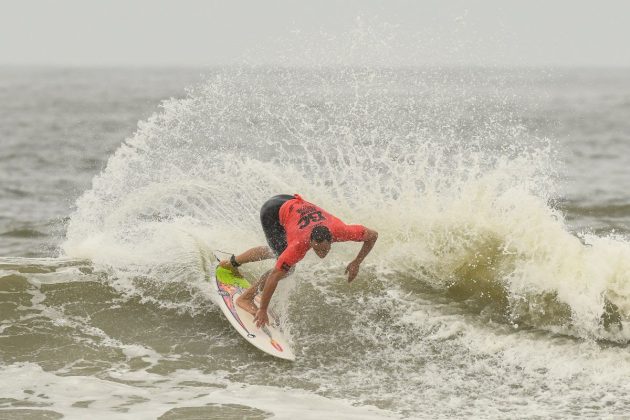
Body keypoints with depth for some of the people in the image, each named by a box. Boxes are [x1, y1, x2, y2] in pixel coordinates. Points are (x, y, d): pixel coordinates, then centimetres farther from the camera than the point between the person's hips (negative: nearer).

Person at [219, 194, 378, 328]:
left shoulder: (340, 231, -33)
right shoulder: (299, 245, -41)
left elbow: (373, 235, -17)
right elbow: (274, 277, -34)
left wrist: (357, 263, -13)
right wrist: (263, 310, -29)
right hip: (272, 212, -6)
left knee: (275, 252, 30)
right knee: (287, 268, -18)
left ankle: (233, 262, 53)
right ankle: (247, 297, -3)